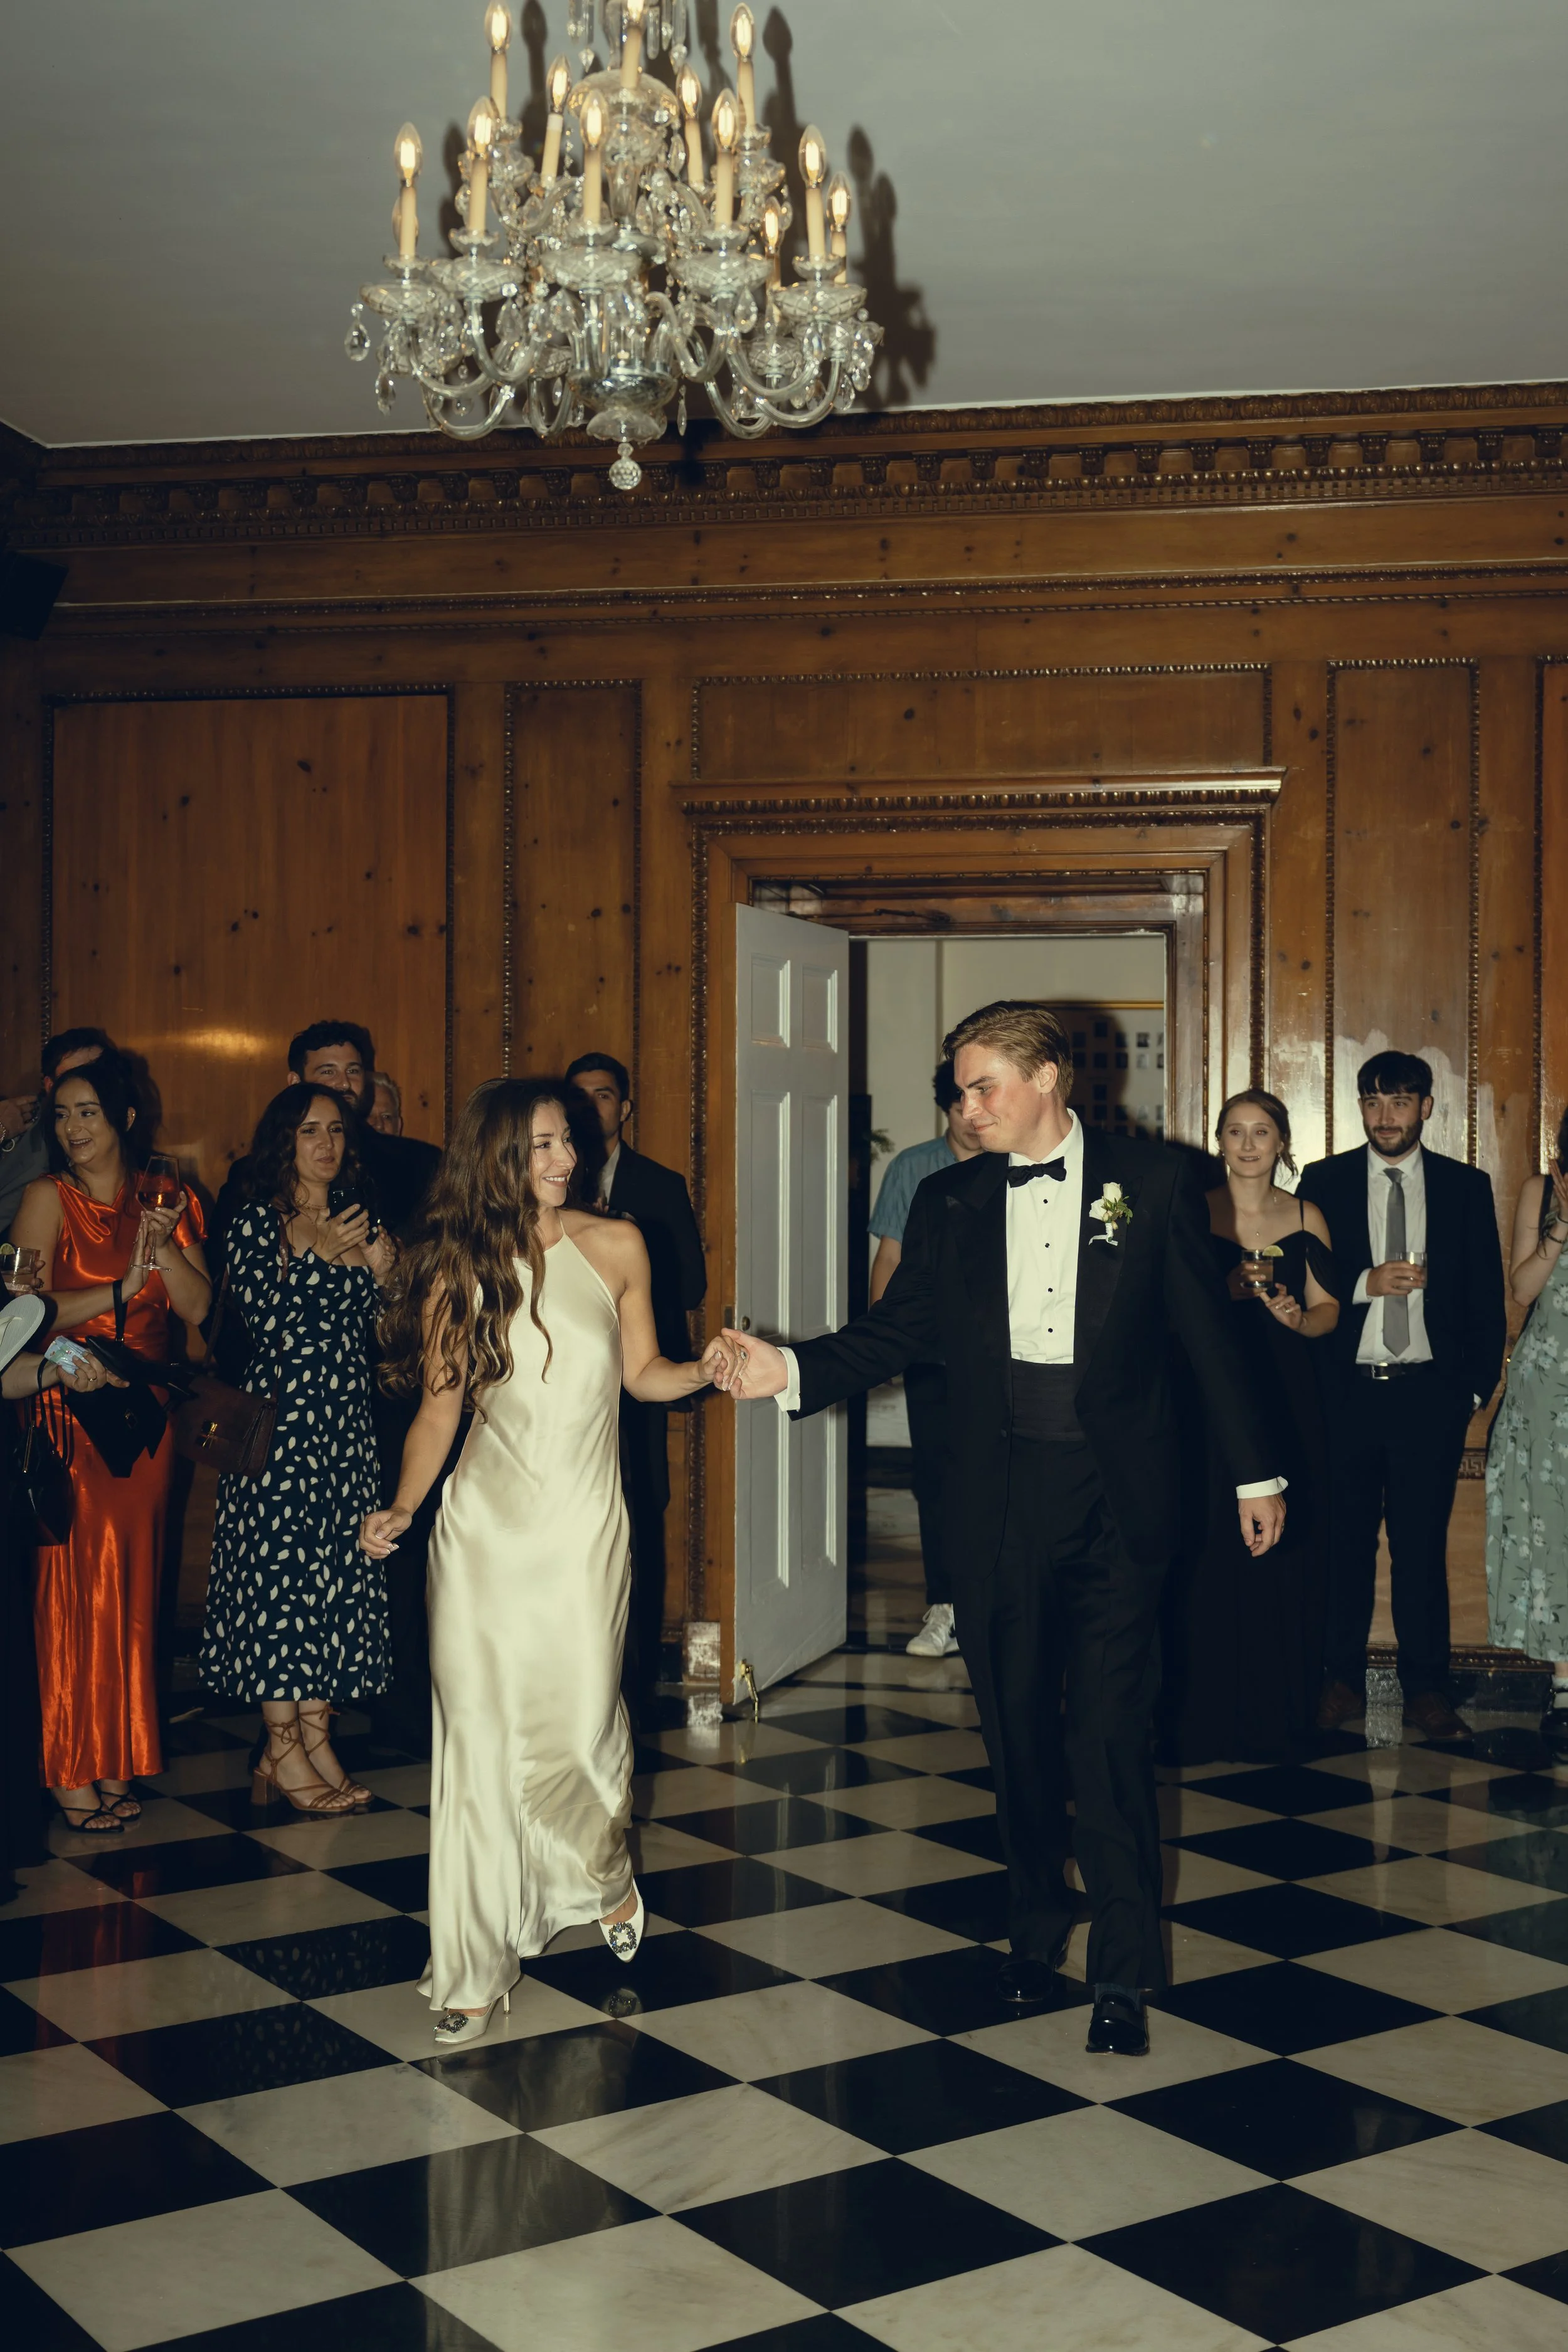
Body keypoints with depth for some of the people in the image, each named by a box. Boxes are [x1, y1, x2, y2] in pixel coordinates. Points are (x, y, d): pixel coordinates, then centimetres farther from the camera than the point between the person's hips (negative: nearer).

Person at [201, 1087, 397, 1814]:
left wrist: (377, 1273, 0)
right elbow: (267, 1320, -12)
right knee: (278, 1566, -7)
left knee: (338, 1572, 4)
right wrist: (311, 1254, -17)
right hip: (281, 1417, -6)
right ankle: (283, 1749, 1)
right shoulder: (257, 1219, -2)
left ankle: (315, 1734, 11)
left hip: (344, 1416, 6)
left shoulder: (353, 1219, 15)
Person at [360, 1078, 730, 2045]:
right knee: (482, 1736, -1)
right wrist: (403, 1506, -7)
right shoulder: (457, 1270, 2)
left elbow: (642, 1372, 11)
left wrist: (703, 1371, -8)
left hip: (584, 1527, 0)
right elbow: (438, 1409, 6)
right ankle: (476, 1964, 11)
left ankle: (609, 1875, 30)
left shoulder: (614, 1247, 2)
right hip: (485, 1528, 0)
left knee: (580, 1724, -4)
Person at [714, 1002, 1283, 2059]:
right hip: (997, 1496, 3)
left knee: (1112, 1732, -3)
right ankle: (1037, 1925, 30)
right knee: (1017, 1725, 12)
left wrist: (1256, 1469, 5)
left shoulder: (1154, 1180, -1)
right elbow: (898, 1330, 5)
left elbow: (1208, 1329, 2)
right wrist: (790, 1369, -11)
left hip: (1116, 1495, -3)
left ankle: (1125, 1971, 9)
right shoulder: (949, 1200, 7)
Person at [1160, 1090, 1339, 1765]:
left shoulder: (1306, 1221, 7)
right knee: (1206, 1551, -3)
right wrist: (1225, 1291, -17)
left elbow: (1327, 1311, 10)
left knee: (1283, 1552, 3)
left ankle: (1274, 1716, 17)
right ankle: (1201, 1715, 8)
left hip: (1285, 1401, 2)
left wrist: (1297, 1317, -11)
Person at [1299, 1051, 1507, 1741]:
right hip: (1346, 1393, 0)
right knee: (1346, 1542, 5)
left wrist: (1477, 1387, 3)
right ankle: (1342, 1681, 16)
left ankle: (1426, 1690, 13)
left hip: (1431, 1393, 0)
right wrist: (1366, 1284, -15)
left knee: (1423, 1546, 3)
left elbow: (1487, 1296, 8)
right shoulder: (1324, 1182, 6)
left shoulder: (1466, 1187, 7)